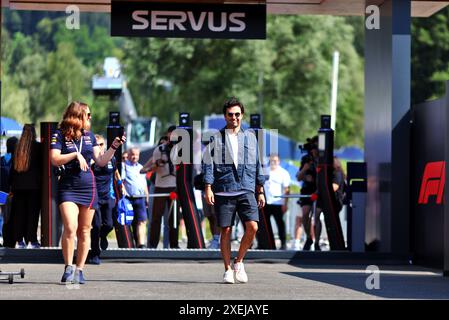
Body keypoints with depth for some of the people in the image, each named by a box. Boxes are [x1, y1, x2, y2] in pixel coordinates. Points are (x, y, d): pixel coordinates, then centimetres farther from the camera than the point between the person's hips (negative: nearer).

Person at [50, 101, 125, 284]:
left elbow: (100, 161, 15)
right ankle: (68, 268, -8)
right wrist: (75, 155, -17)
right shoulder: (60, 135, -1)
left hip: (88, 187, 4)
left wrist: (114, 147, 5)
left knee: (84, 231, 4)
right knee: (70, 227, -18)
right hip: (68, 187, -4)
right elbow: (54, 159, -12)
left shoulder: (89, 135, 13)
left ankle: (79, 270, 11)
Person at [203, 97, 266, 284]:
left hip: (246, 191, 1)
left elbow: (257, 166, 16)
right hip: (223, 192, -1)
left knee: (252, 226, -14)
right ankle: (228, 270, 12)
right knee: (226, 230, 0)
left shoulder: (250, 137, 13)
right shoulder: (216, 138, 6)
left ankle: (239, 262, 7)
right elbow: (208, 163, 2)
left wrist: (260, 192, 14)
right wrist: (208, 188, -9)